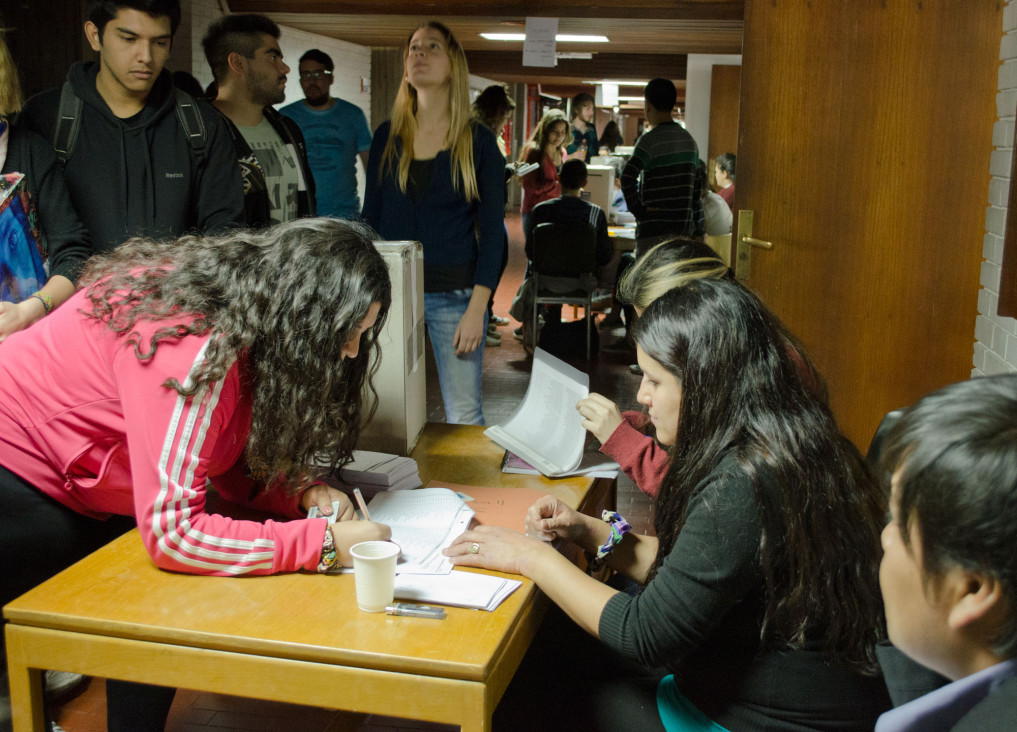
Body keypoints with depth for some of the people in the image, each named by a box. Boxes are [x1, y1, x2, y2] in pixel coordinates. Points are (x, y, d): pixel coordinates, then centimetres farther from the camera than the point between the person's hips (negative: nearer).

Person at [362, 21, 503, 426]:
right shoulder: (387, 136, 7)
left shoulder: (478, 141, -1)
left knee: (464, 415, -1)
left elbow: (491, 230, -3)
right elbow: (371, 217, 9)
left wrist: (477, 309, -10)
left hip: (454, 296, -2)